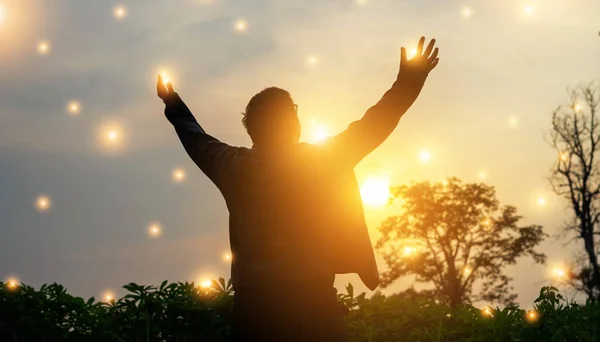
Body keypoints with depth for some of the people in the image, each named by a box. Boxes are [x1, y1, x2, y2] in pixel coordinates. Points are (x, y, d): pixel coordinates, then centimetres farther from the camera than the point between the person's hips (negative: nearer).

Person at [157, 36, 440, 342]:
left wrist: (172, 104, 43)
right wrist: (408, 82, 16)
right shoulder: (323, 160, -3)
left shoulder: (234, 167, 6)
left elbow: (197, 140, 25)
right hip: (313, 304, -3)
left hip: (253, 306, 3)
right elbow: (373, 125, 6)